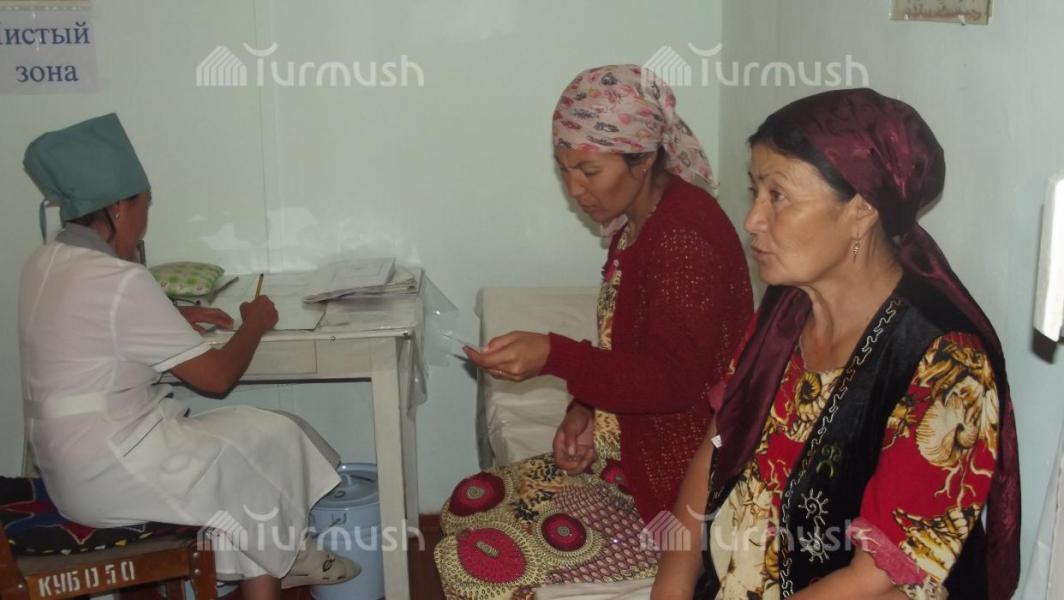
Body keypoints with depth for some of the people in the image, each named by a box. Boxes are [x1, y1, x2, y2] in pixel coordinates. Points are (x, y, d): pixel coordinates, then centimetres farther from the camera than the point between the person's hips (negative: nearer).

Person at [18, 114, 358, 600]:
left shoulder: (45, 264, 5)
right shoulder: (119, 281, -22)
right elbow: (217, 376, -16)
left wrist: (176, 316, 16)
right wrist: (255, 324, 2)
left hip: (71, 467, 9)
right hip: (112, 473, -9)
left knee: (244, 441, 16)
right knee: (276, 441, 7)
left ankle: (274, 559, 21)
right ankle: (280, 556, 29)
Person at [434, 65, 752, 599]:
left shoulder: (685, 236, -22)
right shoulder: (638, 223, 8)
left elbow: (675, 380, -26)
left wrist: (553, 356, -35)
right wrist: (584, 408, 0)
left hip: (678, 486, -10)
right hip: (629, 445, 10)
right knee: (469, 505, 8)